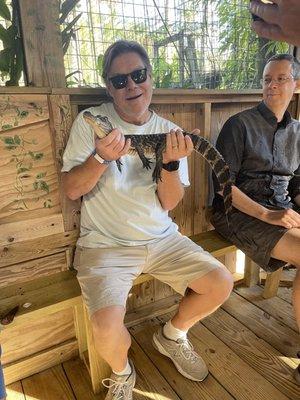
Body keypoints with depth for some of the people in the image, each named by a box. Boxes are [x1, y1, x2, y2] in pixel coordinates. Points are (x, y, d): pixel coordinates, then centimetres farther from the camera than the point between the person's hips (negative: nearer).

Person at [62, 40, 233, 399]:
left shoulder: (169, 133, 3)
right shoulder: (91, 123, -5)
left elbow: (168, 203, -2)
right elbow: (71, 189, -8)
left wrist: (170, 164, -21)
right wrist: (101, 158, -26)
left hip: (161, 238, 4)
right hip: (105, 244, -3)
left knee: (221, 284, -4)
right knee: (107, 326, -24)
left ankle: (172, 335, 26)